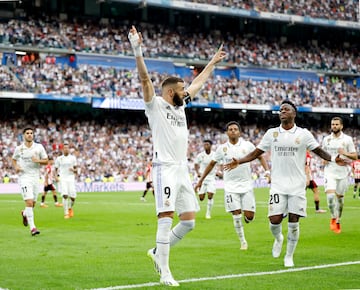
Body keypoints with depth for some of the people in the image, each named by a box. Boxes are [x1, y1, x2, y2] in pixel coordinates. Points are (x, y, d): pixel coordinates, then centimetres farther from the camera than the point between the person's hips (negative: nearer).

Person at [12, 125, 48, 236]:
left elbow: (46, 161, 4)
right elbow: (14, 159, 17)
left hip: (36, 177, 3)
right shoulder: (18, 148, 1)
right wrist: (16, 167, -3)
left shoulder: (39, 147, 1)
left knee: (33, 204, 13)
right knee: (29, 202, -17)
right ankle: (32, 227, -16)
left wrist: (38, 160, -16)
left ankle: (25, 214, 47)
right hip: (24, 176, -3)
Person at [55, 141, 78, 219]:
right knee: (65, 195, -16)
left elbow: (75, 169, 11)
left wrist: (73, 170, -12)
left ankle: (70, 208, 26)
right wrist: (56, 175, -5)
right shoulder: (59, 159, 7)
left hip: (71, 178, 1)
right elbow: (56, 169, 14)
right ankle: (66, 213, -10)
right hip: (62, 178, -1)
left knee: (72, 196, -6)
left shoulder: (73, 158, 8)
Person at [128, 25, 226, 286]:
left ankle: (158, 252, 24)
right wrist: (138, 51, -25)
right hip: (165, 168, -8)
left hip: (183, 169, 8)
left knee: (189, 221, 6)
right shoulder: (155, 105, -1)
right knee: (166, 219, -12)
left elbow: (199, 82, 31)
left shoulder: (180, 106, 19)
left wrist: (213, 62, 39)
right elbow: (145, 79, -14)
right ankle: (165, 273, -10)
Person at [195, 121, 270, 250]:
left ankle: (244, 218, 31)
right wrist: (201, 180, 14)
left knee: (249, 216, -6)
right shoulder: (222, 148, 2)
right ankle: (243, 241, 8)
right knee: (236, 214, -7)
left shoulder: (247, 145, 0)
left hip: (246, 185, 0)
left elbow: (260, 157, 11)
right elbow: (211, 164, 13)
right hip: (231, 186, 0)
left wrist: (267, 171, -4)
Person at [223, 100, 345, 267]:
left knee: (293, 222, -1)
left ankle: (289, 256, 15)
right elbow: (256, 153, 11)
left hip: (297, 186, -1)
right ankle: (278, 239, 26)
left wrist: (333, 159, -13)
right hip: (278, 185, 1)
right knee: (274, 220, -9)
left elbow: (319, 151, 5)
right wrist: (238, 162, 0)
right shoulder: (271, 133, 6)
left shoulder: (303, 134, 2)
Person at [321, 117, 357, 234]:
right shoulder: (326, 139, 7)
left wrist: (345, 153, -18)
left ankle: (338, 221, 23)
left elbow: (355, 156, 0)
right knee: (330, 195, -18)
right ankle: (333, 218, 0)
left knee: (340, 197, 7)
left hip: (343, 172, -1)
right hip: (330, 172, 1)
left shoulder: (347, 139, 0)